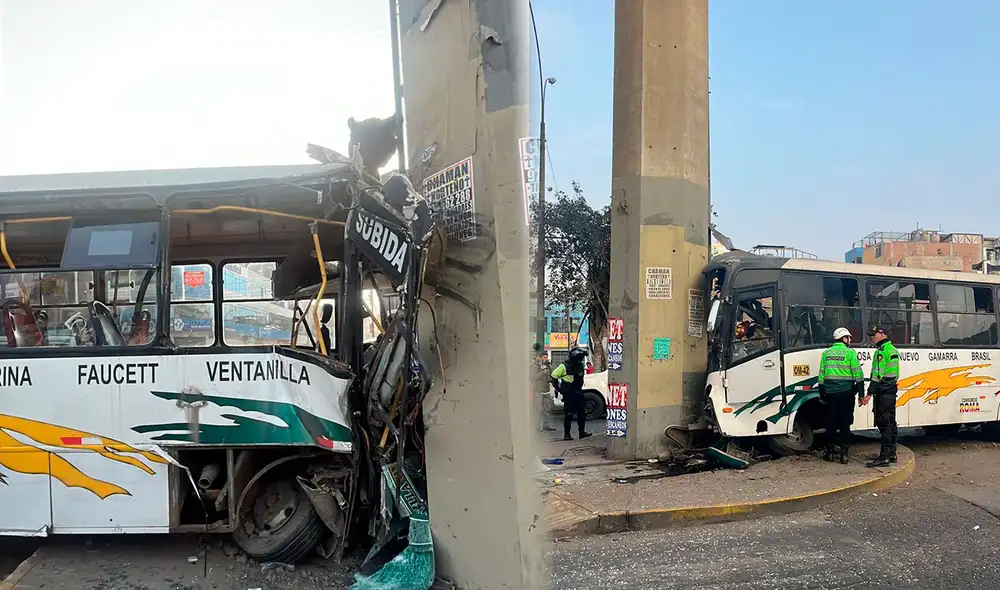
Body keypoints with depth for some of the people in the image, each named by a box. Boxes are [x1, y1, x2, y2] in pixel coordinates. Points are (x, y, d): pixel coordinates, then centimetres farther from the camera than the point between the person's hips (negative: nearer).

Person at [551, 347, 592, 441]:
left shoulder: (580, 366, 7)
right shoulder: (565, 366, -14)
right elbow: (554, 376, -7)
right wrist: (557, 388, -7)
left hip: (578, 393, 7)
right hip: (568, 394, -7)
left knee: (582, 413, 8)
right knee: (569, 415, -3)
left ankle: (582, 432, 19)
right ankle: (566, 435, 5)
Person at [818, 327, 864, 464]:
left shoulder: (826, 353, 8)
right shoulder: (850, 353, -4)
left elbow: (821, 374, 10)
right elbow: (858, 374, -7)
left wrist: (821, 394, 15)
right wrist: (861, 393, -1)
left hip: (830, 393, 3)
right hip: (846, 393, -3)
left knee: (831, 422, 10)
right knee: (845, 423, 2)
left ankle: (830, 452, 14)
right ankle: (843, 453, 3)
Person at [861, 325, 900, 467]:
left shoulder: (882, 350, -15)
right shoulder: (893, 349, 17)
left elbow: (878, 374, -21)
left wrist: (869, 394, -22)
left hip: (883, 391, -10)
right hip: (891, 389, 10)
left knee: (884, 423, -10)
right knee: (891, 422, 14)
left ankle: (884, 456, -11)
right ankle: (891, 453, 21)